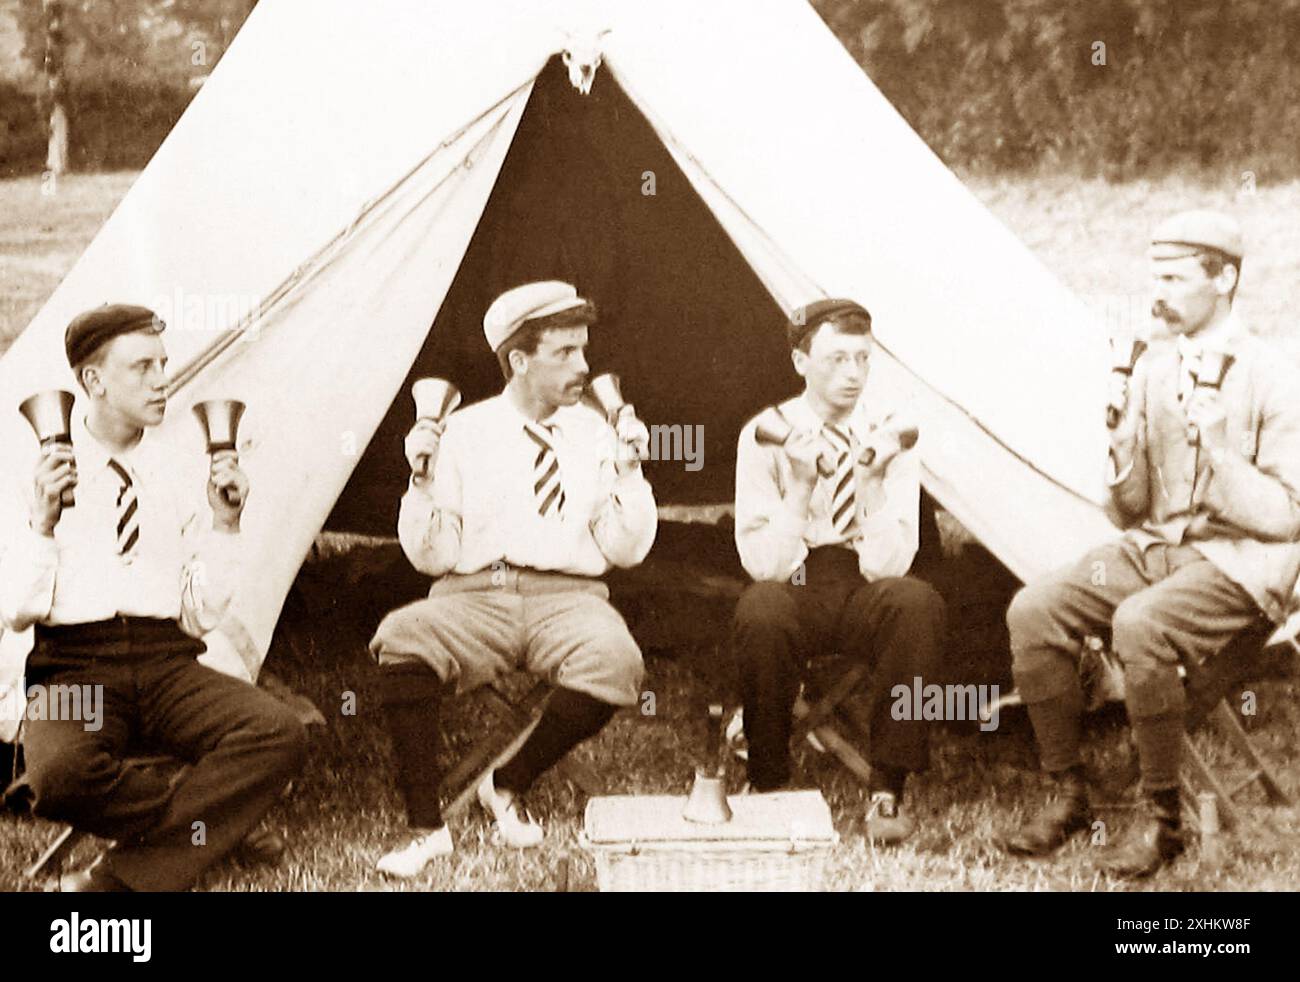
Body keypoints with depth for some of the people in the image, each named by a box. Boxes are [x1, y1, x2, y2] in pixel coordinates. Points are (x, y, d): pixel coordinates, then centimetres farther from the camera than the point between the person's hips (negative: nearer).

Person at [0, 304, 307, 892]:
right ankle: (202, 823, -9)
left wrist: (223, 523, -3)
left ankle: (120, 878, -22)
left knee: (280, 734, -27)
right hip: (73, 670, -3)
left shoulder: (173, 477, 11)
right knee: (59, 774, -38)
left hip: (168, 668, 3)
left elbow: (202, 616, 8)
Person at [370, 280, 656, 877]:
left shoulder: (595, 433, 10)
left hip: (567, 598, 1)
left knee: (616, 663, -34)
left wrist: (627, 472, -7)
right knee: (402, 641, -34)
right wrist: (423, 480, -11)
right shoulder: (464, 432, 6)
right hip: (474, 598, -1)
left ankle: (510, 785, -6)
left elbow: (625, 551, 6)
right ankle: (426, 828, -19)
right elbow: (433, 559, 3)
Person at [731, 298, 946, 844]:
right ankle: (768, 785, -16)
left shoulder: (888, 437, -3)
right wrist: (802, 486, -26)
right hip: (795, 593, -1)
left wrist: (873, 481, -25)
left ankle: (887, 790, -22)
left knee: (917, 603, -33)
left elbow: (886, 566, -13)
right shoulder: (766, 436, -5)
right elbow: (764, 566, -14)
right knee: (760, 612, -36)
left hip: (862, 598, 1)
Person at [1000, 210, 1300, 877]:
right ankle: (1068, 796, -3)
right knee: (1034, 611, -18)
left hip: (1239, 565, -6)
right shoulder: (1154, 365, 7)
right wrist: (1126, 433, -10)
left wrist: (1216, 449, -20)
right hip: (1153, 548, 6)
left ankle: (1160, 818, -16)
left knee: (1139, 626, -35)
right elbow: (1128, 513, 8)